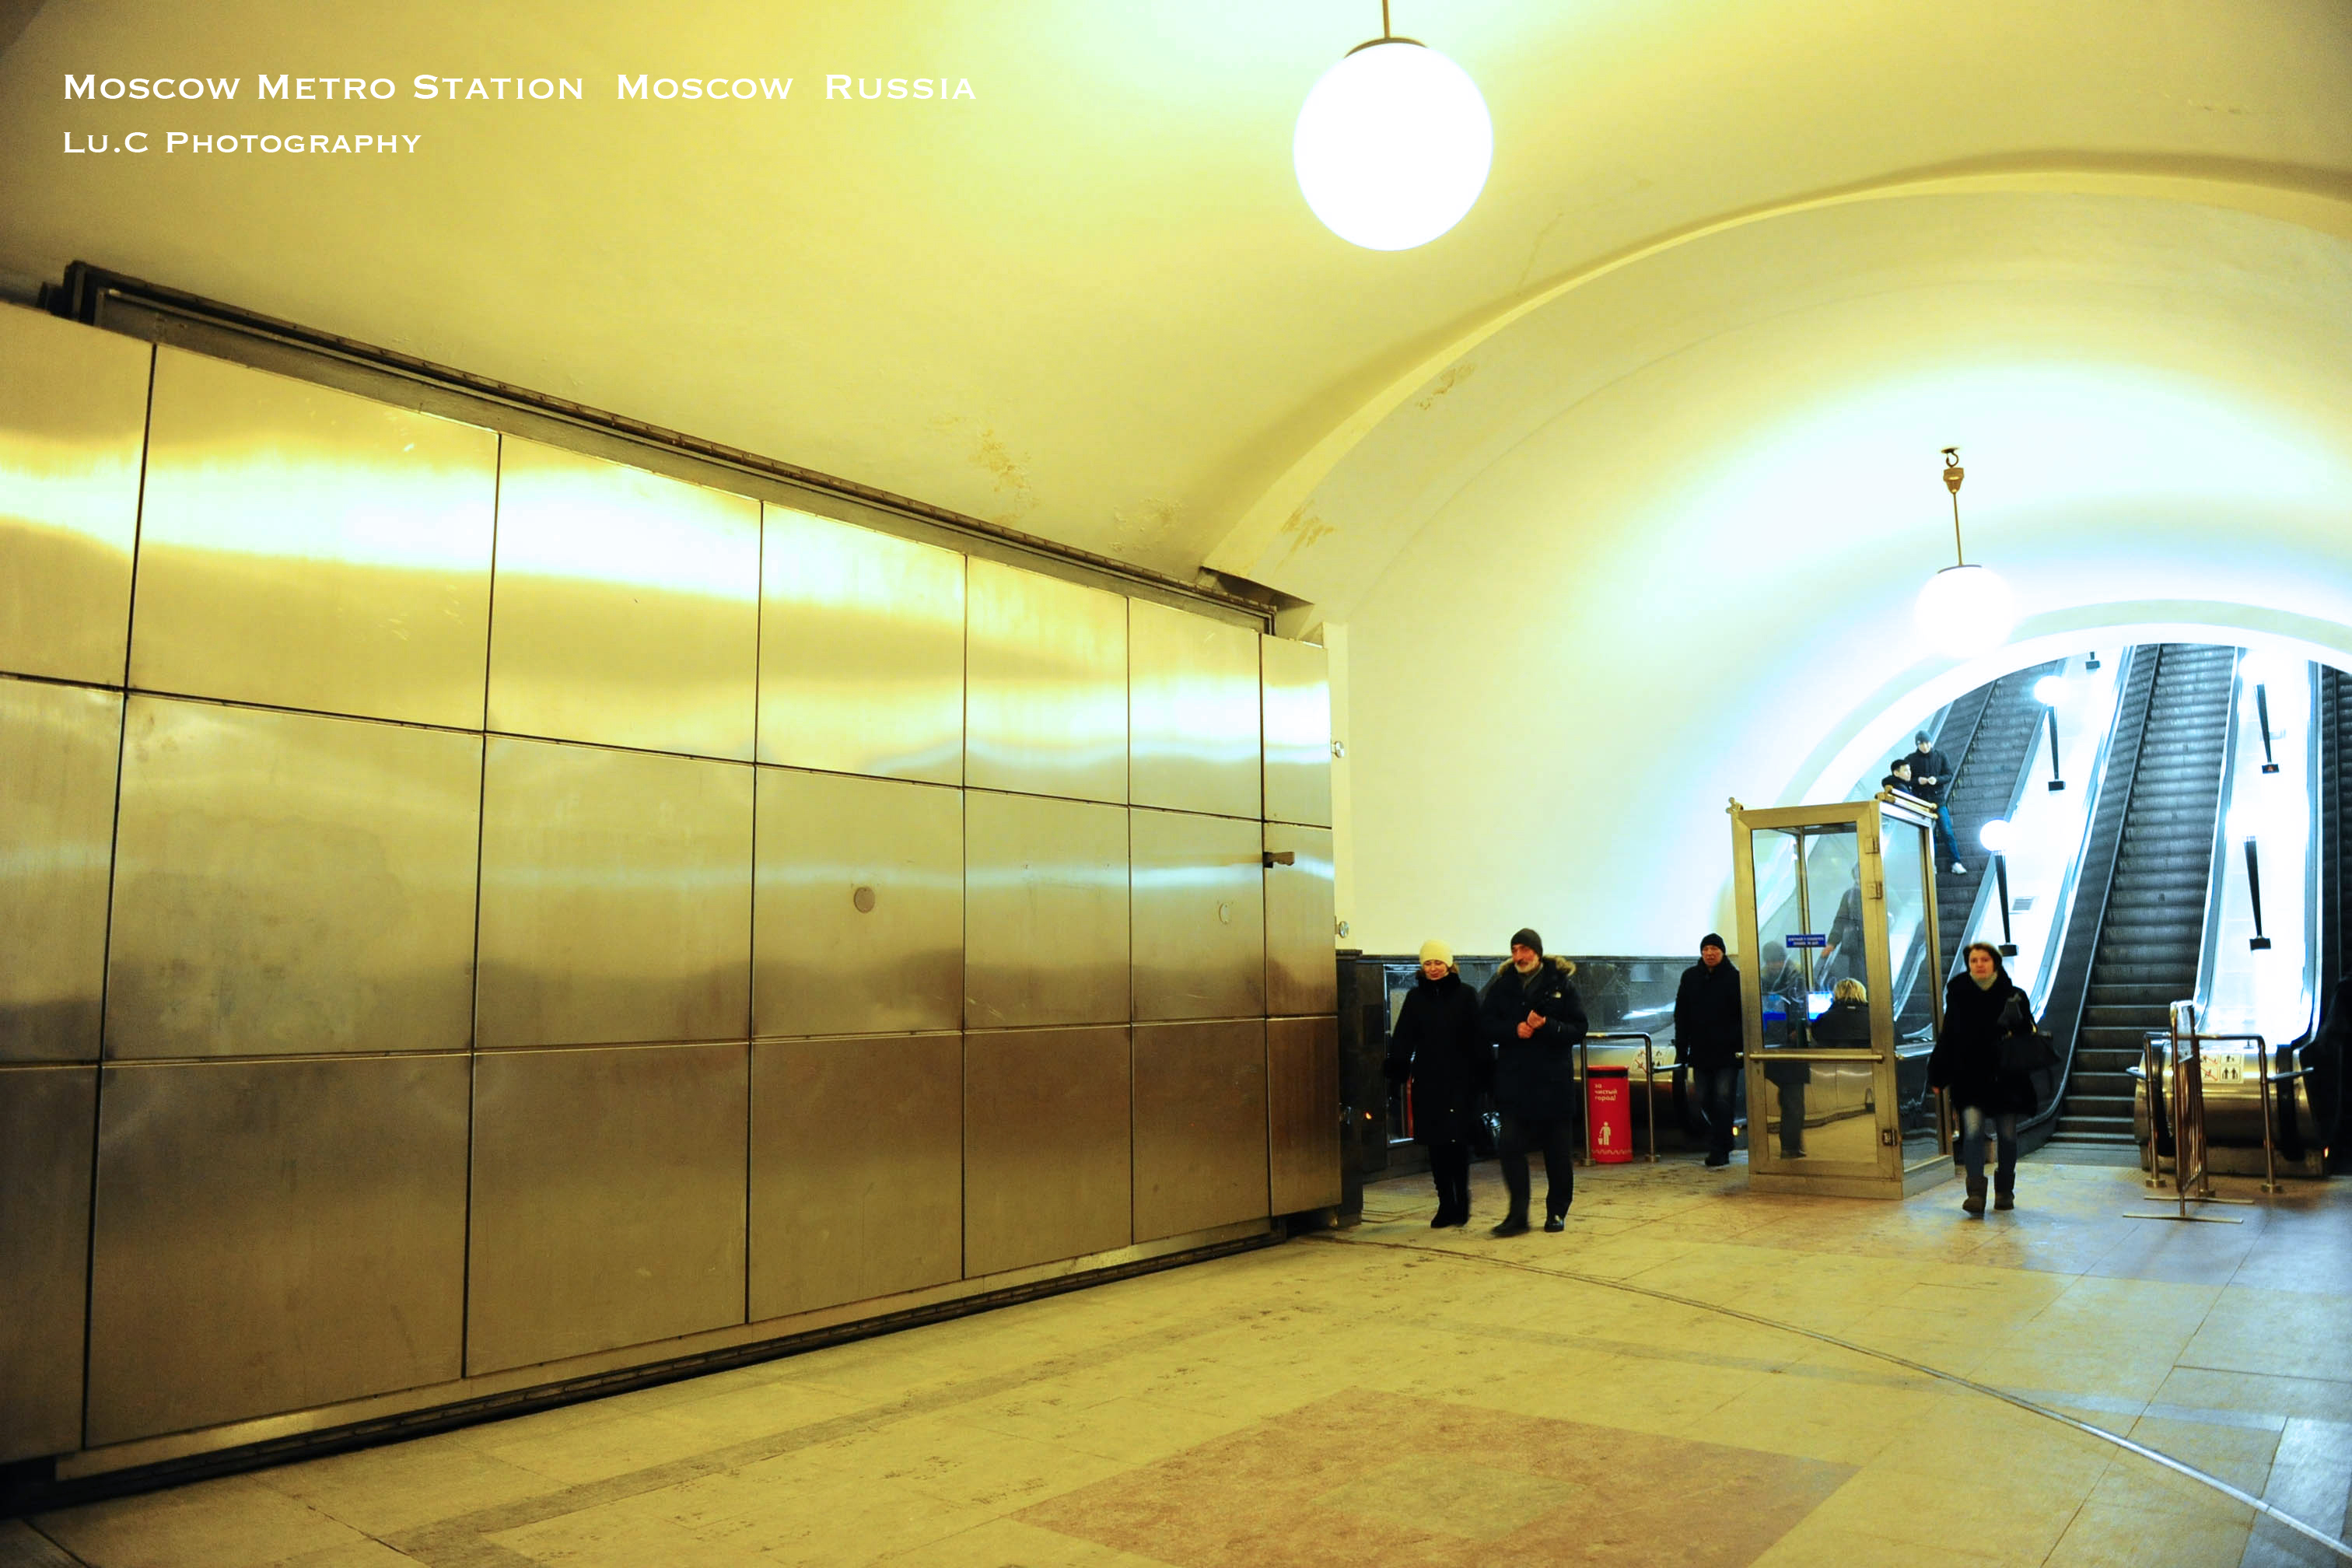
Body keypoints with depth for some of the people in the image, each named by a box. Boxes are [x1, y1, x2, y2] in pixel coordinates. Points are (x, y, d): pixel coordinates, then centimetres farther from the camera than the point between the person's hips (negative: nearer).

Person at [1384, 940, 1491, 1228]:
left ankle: (1460, 1202, 11)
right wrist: (1398, 1075, -4)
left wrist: (1484, 1075, -6)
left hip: (1460, 1082, -3)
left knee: (1458, 1142, -2)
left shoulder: (1466, 996, 0)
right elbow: (1402, 1041, 5)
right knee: (1436, 1145, 5)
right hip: (1427, 1083, 3)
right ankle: (1447, 1205, 13)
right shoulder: (1415, 998, 6)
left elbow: (1479, 1040, -1)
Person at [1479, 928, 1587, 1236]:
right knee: (1511, 1146, -6)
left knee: (1558, 1151, 9)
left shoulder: (1561, 985, -1)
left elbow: (1578, 1029, -5)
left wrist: (1546, 1025, -21)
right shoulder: (1502, 986, 5)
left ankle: (1557, 1211, 23)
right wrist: (1514, 1029, -15)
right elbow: (1485, 1025, 3)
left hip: (1555, 1080, -1)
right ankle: (1518, 1215, -1)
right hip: (1513, 1080, 1)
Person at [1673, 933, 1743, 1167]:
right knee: (1704, 1102, 7)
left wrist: (1739, 1046, -11)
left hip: (1726, 1052, -4)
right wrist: (1681, 1049, 6)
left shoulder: (1734, 978, -2)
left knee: (1722, 1100, -8)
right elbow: (1681, 1015, 11)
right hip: (1700, 1052, 4)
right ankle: (1719, 1148, 20)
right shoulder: (1690, 977, 8)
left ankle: (1719, 1150, -5)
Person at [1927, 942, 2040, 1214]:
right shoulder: (1957, 995, 2)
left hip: (2005, 1077, 1)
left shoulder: (2013, 996, 0)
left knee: (2007, 1135, 8)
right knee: (1973, 1129, -15)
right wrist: (1939, 1077, 7)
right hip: (1969, 1077, 0)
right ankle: (1975, 1192, -15)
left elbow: (2029, 1038, 6)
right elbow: (1946, 1038, 7)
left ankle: (2005, 1190, 26)